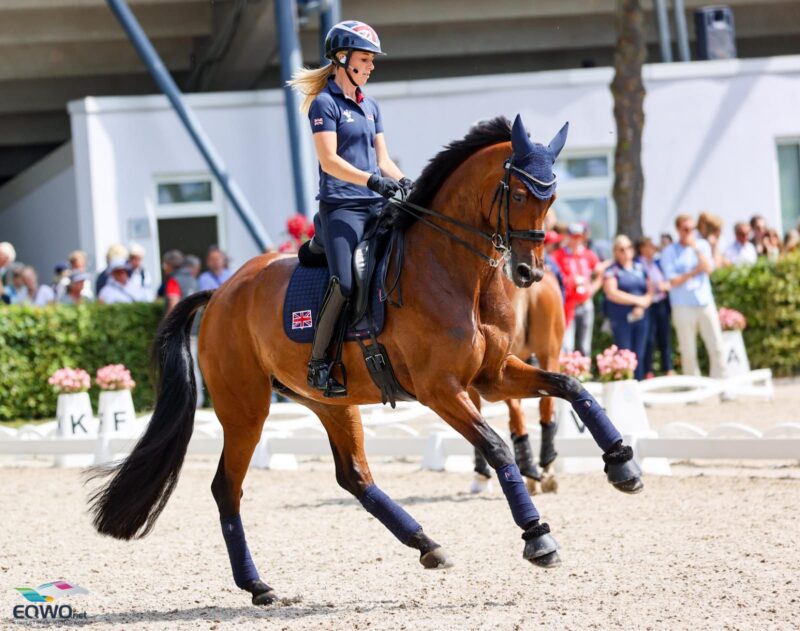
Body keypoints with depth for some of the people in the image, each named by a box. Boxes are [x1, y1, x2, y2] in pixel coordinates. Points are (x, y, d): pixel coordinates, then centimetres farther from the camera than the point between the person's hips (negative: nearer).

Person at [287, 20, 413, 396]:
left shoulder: (370, 106, 19)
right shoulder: (324, 103, -3)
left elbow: (382, 159, 18)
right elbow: (329, 160, -12)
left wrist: (403, 182, -2)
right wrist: (370, 179, -24)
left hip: (376, 205, 9)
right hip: (341, 205, -9)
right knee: (345, 283, -20)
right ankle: (318, 363, -12)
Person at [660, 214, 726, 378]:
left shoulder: (702, 245, 9)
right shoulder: (669, 252, 1)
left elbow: (708, 268, -7)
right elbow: (672, 281, -7)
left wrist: (695, 248, -11)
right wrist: (693, 272, -8)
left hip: (706, 303, 2)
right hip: (683, 307, -2)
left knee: (716, 347, -1)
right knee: (688, 352, 0)